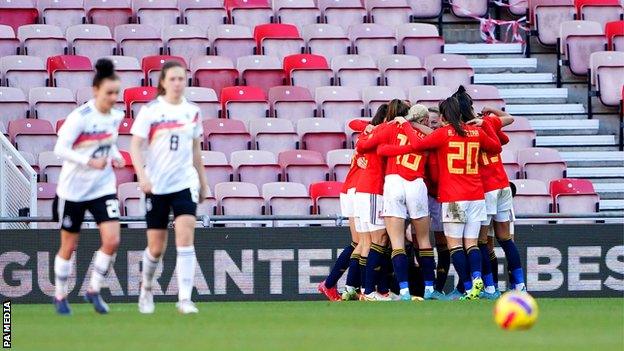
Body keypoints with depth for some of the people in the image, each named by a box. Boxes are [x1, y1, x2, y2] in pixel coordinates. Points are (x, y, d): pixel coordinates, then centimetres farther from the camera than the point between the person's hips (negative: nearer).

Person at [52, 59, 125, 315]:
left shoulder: (116, 116, 1)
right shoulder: (80, 117, -18)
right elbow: (60, 149, -20)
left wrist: (115, 156, -1)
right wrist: (90, 162, -29)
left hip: (103, 187, 4)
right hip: (73, 188, -4)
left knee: (112, 240, -11)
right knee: (68, 246, 7)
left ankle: (94, 290, 6)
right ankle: (60, 296, 25)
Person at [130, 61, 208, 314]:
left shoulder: (192, 111, 7)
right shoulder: (150, 111, -4)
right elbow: (135, 146, -7)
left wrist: (203, 182, 19)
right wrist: (142, 175, -21)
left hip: (185, 183, 2)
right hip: (157, 186, -2)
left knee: (185, 239, -15)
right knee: (156, 247, 5)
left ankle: (185, 299, -17)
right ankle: (146, 289, 33)